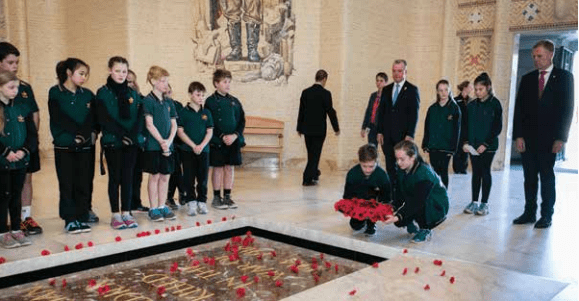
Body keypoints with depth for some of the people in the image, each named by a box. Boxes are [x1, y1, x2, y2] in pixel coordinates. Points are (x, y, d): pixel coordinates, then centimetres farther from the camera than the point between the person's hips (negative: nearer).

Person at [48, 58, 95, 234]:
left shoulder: (88, 95, 9)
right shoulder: (55, 93, 0)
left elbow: (91, 120, -1)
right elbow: (59, 119, -10)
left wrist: (83, 136, -16)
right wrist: (76, 135, -14)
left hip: (85, 146, 3)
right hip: (64, 146, -3)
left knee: (83, 184, 5)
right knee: (67, 184, 2)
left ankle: (82, 218, 14)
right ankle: (70, 220, 10)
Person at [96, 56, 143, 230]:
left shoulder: (133, 94, 10)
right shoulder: (103, 93, -1)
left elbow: (139, 118, 4)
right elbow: (104, 119, -10)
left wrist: (134, 135, -12)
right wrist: (121, 134, -17)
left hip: (131, 143, 3)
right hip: (112, 142, -3)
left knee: (128, 177, 7)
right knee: (115, 178, 3)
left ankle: (126, 213, 15)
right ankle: (115, 215, 11)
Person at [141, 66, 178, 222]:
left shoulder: (169, 102, 11)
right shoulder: (148, 101, -6)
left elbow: (174, 124, 8)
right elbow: (149, 124, -12)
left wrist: (169, 141, -7)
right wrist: (161, 141, -16)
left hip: (167, 145, 5)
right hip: (153, 145, -5)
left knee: (165, 176, 9)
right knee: (154, 176, 1)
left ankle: (162, 206, 20)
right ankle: (153, 209, 11)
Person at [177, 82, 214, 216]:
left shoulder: (206, 113, 8)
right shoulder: (183, 112, -2)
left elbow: (209, 131, 5)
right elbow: (180, 131, -6)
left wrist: (202, 145, -11)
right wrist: (193, 145, -13)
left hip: (204, 150, 3)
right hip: (187, 150, -3)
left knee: (203, 177, 6)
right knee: (189, 178, 1)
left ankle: (202, 202, 16)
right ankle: (191, 203, 9)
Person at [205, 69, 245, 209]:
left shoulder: (234, 101, 9)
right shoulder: (210, 101, -4)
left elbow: (242, 121, 8)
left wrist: (235, 135, -7)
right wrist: (222, 137, -15)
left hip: (234, 141, 4)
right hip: (217, 142, -4)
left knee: (230, 168, 8)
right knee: (218, 168, 2)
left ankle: (227, 196, 17)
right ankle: (216, 197, 13)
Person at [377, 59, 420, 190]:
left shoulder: (412, 90, -1)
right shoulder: (386, 90, 14)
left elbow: (414, 114, -6)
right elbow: (381, 112, 14)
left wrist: (410, 135, -13)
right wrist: (380, 132, 6)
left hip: (403, 135, -4)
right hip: (388, 135, 4)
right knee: (390, 166, 7)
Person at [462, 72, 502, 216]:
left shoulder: (495, 104, -6)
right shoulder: (471, 105, 7)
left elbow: (498, 127, -8)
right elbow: (467, 126, 10)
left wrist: (486, 144, -14)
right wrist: (466, 142, -4)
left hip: (488, 145, -4)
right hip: (473, 145, 4)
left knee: (485, 172, 3)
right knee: (476, 172, 8)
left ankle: (484, 203, 11)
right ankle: (474, 202, 14)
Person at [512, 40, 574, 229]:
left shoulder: (564, 77, 3)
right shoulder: (527, 79, 10)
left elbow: (567, 109, -2)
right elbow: (519, 109, 6)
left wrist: (560, 138, -8)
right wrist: (518, 136, -2)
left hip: (548, 138, -3)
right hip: (528, 138, 3)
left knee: (547, 177, 2)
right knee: (529, 177, 6)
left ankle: (546, 215, 11)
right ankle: (529, 213, 13)